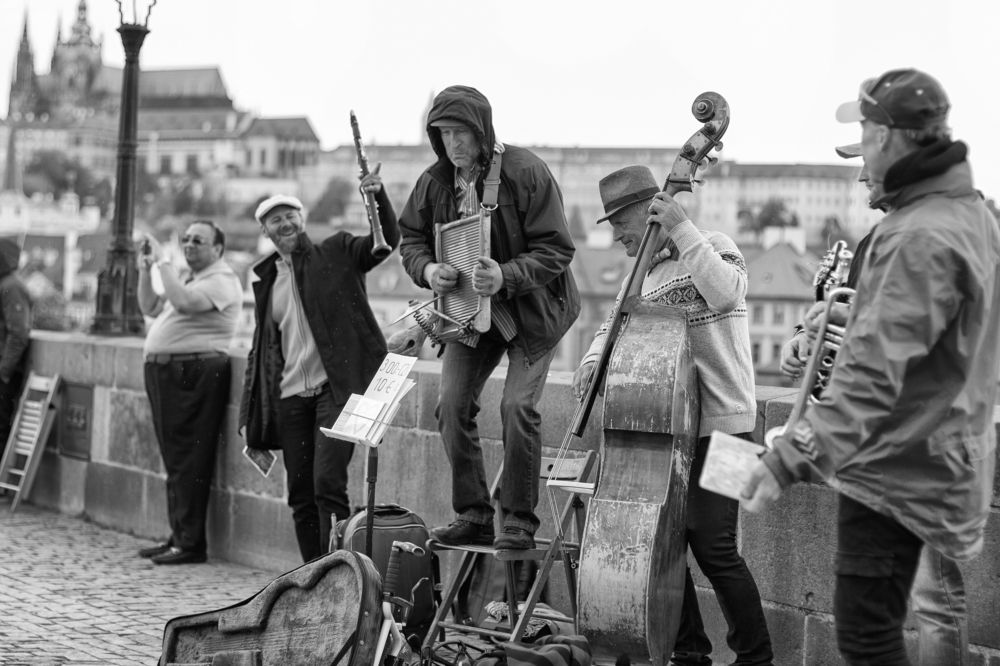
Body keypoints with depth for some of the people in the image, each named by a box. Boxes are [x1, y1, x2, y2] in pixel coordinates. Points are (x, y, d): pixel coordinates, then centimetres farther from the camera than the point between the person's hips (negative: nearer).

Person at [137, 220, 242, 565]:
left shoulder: (222, 279, -8)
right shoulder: (183, 276, 21)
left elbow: (184, 302, -24)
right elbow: (150, 308, 26)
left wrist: (163, 262, -16)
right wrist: (145, 269, 15)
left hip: (193, 375, -9)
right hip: (164, 372, 9)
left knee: (189, 462, -8)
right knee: (173, 459, 13)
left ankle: (190, 543, -5)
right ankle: (178, 536, 19)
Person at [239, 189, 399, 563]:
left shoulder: (337, 254, 5)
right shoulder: (266, 280, 17)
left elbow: (387, 240, -10)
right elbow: (260, 348, 19)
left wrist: (378, 197, -27)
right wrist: (249, 416, 14)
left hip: (335, 388, -5)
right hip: (290, 398, 5)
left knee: (328, 485, -15)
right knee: (300, 496, 6)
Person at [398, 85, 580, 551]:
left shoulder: (525, 172, -18)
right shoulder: (434, 181, -3)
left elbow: (556, 250, -18)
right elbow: (411, 240, 7)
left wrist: (506, 276, -34)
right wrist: (427, 270, -16)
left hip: (531, 307, -5)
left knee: (517, 405, -16)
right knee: (452, 403, -5)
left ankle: (519, 523, -4)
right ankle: (473, 517, 7)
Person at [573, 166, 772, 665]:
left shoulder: (712, 246, -4)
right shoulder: (645, 274, 18)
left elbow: (726, 292, -24)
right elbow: (616, 325, 22)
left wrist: (681, 229, -23)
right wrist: (593, 360, 1)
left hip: (719, 423, -8)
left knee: (712, 545, -10)